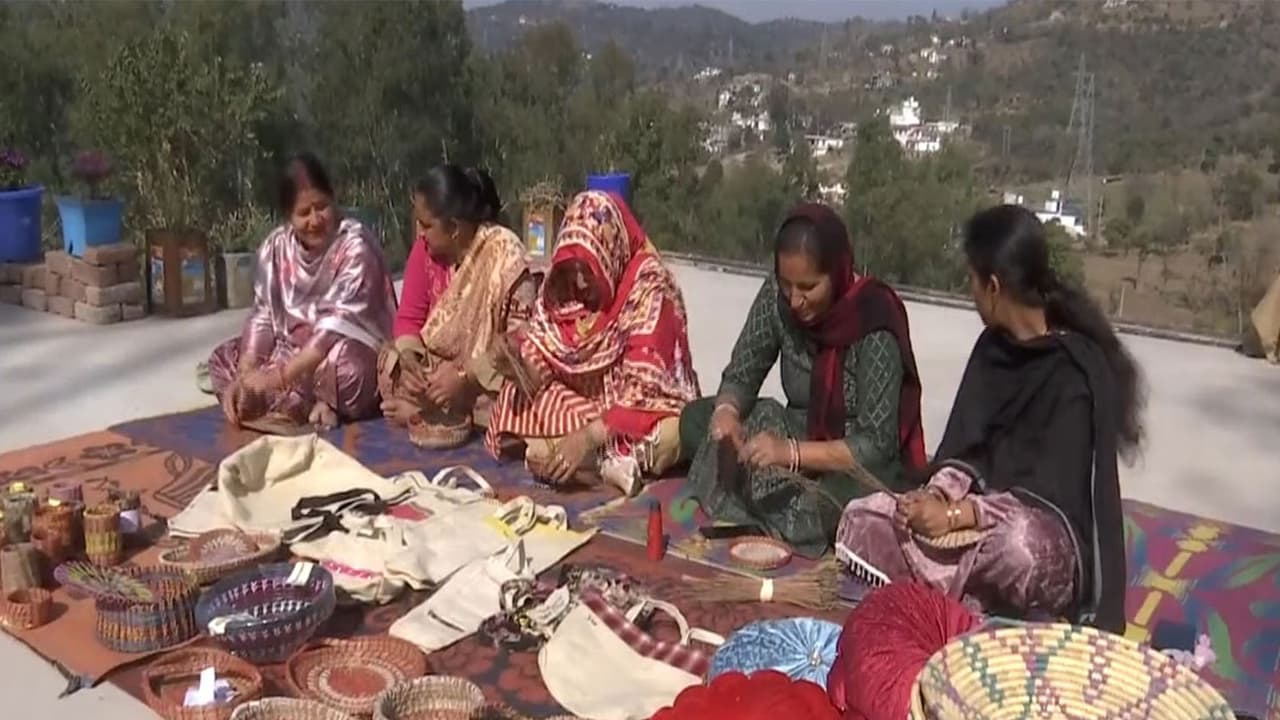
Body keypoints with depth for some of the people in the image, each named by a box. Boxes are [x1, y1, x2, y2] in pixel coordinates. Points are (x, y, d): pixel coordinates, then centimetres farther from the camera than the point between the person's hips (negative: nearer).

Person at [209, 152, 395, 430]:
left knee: (344, 367, -38)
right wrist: (245, 377, -18)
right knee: (223, 358, -3)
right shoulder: (275, 247, 0)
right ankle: (315, 404, -14)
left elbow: (339, 323, -27)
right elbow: (262, 316, -1)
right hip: (294, 349, 7)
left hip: (353, 353, -7)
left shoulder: (355, 245, -19)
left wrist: (277, 378, -31)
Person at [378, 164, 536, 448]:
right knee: (390, 365, -21)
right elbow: (409, 317, -1)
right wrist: (408, 356, -22)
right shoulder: (425, 248, -6)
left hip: (487, 375, -4)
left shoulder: (505, 257, -23)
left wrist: (468, 376, -30)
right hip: (435, 362, 4)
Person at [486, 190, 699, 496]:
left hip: (644, 411, -6)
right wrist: (520, 361, -26)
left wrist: (589, 437, -35)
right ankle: (614, 462, -18)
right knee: (513, 401, -17)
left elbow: (644, 389, -27)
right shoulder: (562, 286, -4)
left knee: (667, 437, -37)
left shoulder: (650, 287, -21)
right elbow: (543, 364, -3)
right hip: (583, 404, 6)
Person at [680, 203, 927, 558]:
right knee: (695, 418, -9)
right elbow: (741, 375, -3)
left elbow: (876, 446, -26)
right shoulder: (776, 297, -10)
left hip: (863, 468, -5)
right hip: (801, 434, 6)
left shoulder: (874, 322, -25)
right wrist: (726, 411, -27)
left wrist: (792, 452, -39)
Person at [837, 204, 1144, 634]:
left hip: (1050, 534, -7)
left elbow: (1050, 492, -22)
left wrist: (957, 515, -25)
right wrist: (937, 495, -16)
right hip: (987, 509, 7)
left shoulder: (1075, 371, -19)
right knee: (863, 521, -11)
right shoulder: (993, 347, 4)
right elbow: (965, 446, 3)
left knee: (1017, 546, -42)